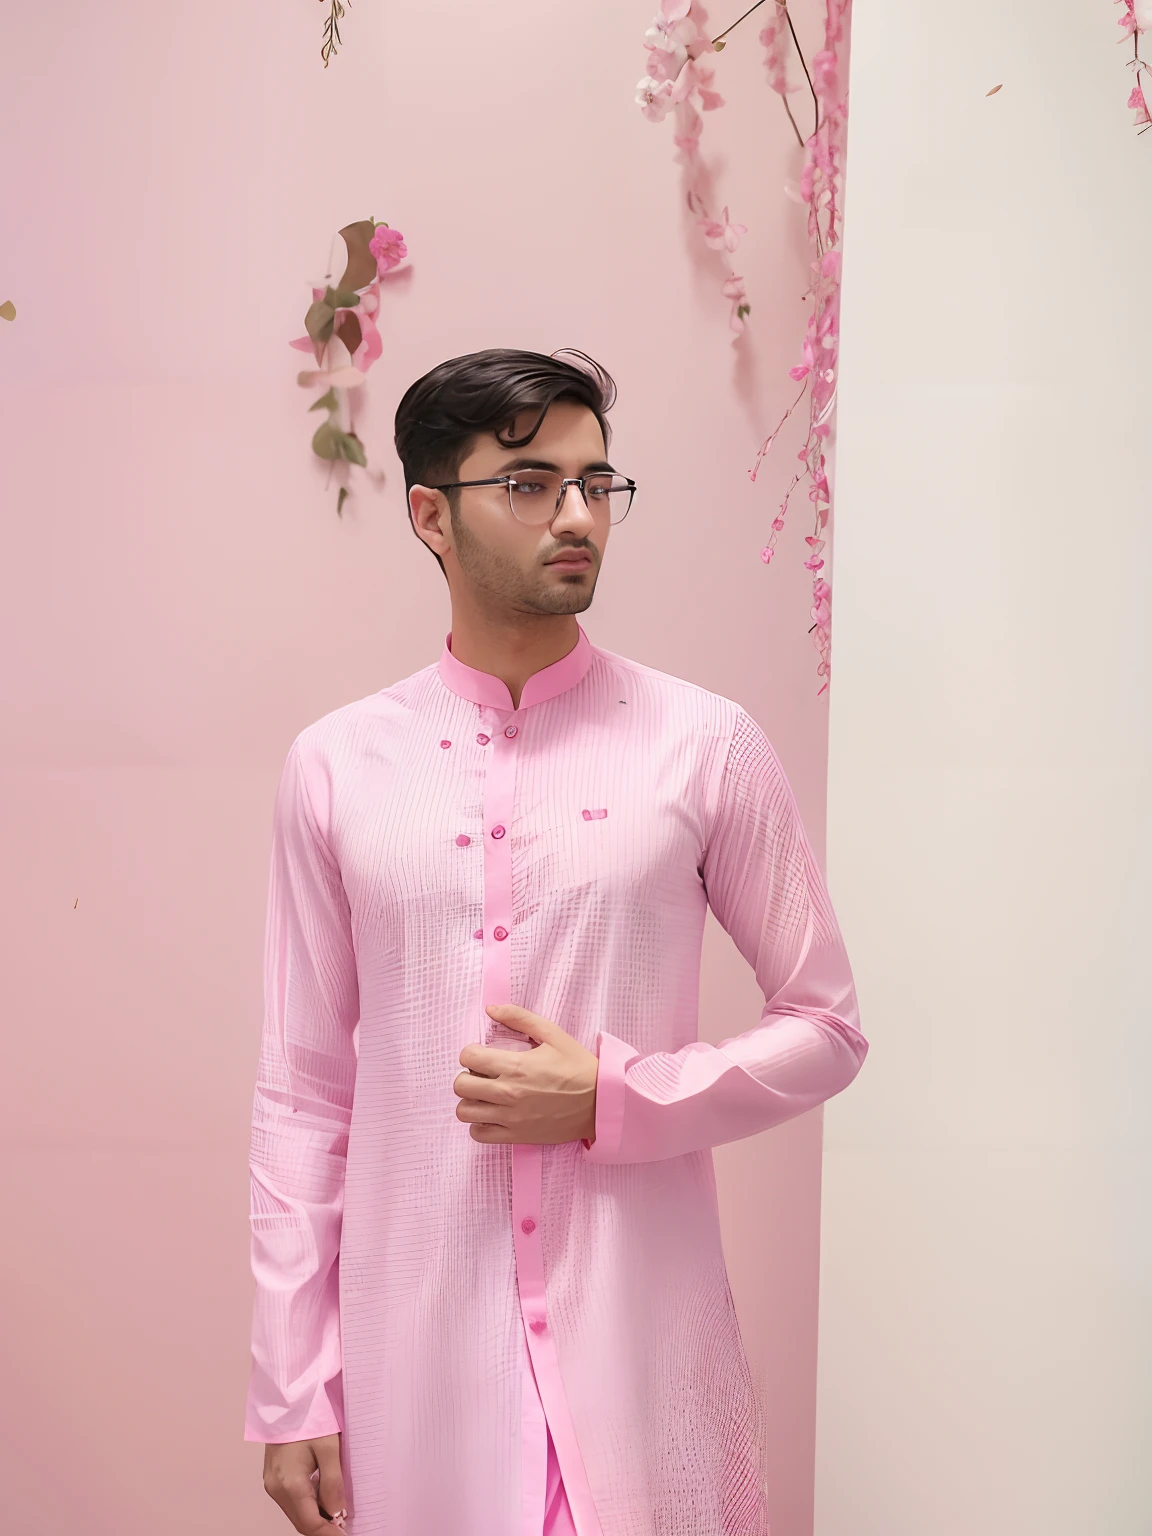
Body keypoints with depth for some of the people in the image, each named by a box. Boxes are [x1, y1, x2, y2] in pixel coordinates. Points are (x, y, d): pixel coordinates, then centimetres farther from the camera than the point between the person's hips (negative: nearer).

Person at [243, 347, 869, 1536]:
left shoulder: (706, 747, -3)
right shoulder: (333, 767, 0)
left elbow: (825, 1027, 3)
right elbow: (303, 1091, 2)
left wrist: (611, 1100, -12)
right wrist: (290, 1392, 3)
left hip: (641, 1336, -1)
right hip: (413, 1345, 1)